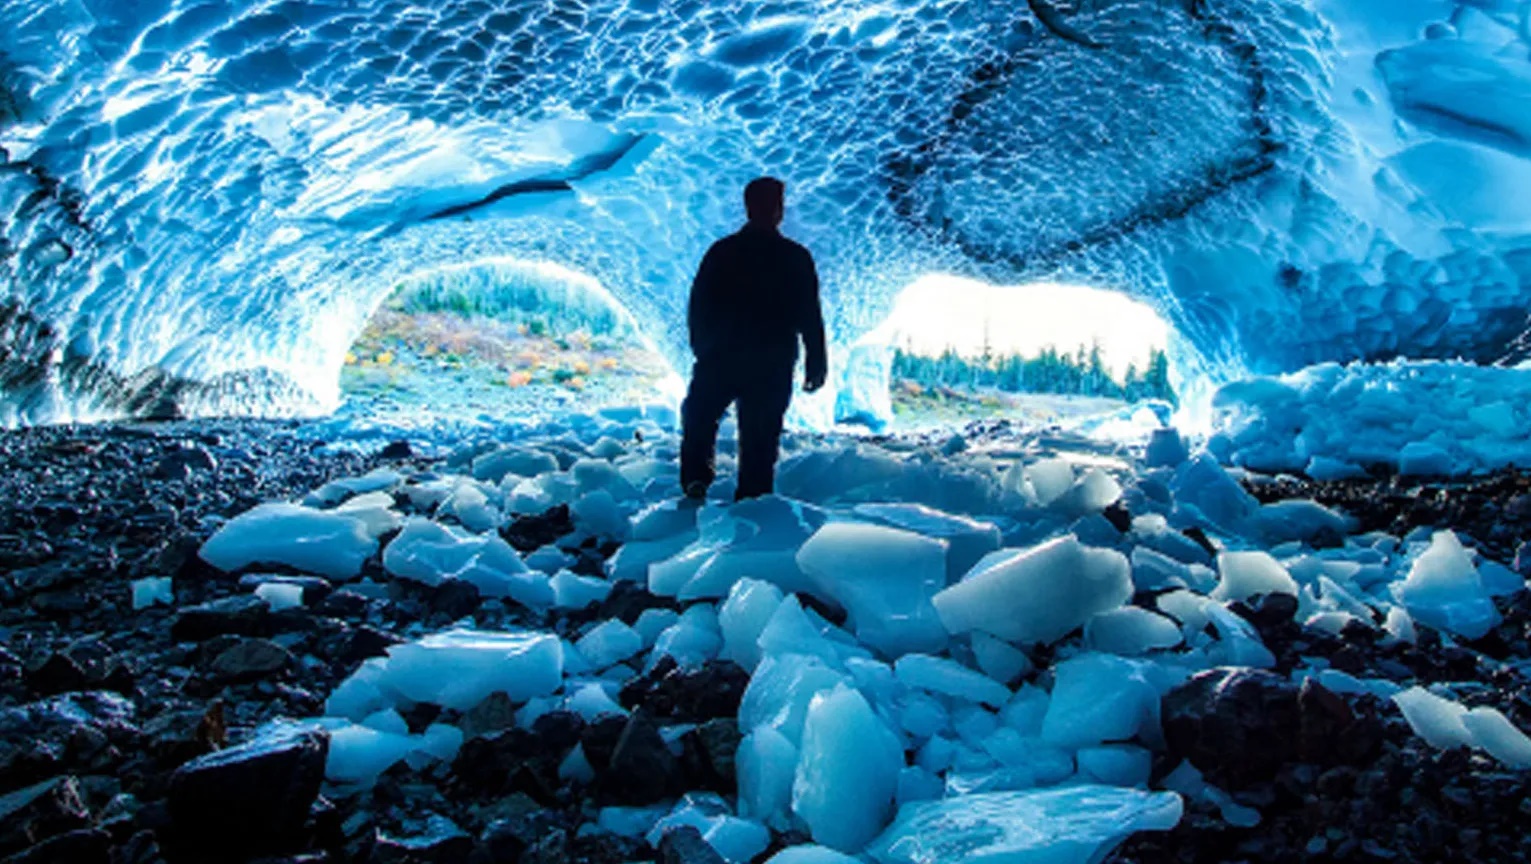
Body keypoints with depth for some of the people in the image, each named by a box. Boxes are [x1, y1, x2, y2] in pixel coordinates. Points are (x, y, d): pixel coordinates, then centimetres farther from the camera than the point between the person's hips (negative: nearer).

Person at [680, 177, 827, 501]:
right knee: (760, 438, 6)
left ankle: (695, 479, 2)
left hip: (719, 359, 1)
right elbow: (810, 317, -3)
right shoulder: (796, 258, -3)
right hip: (773, 366, -1)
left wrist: (702, 349, 16)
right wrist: (816, 364, 4)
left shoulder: (721, 251, 0)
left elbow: (697, 308, 4)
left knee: (698, 417, 19)